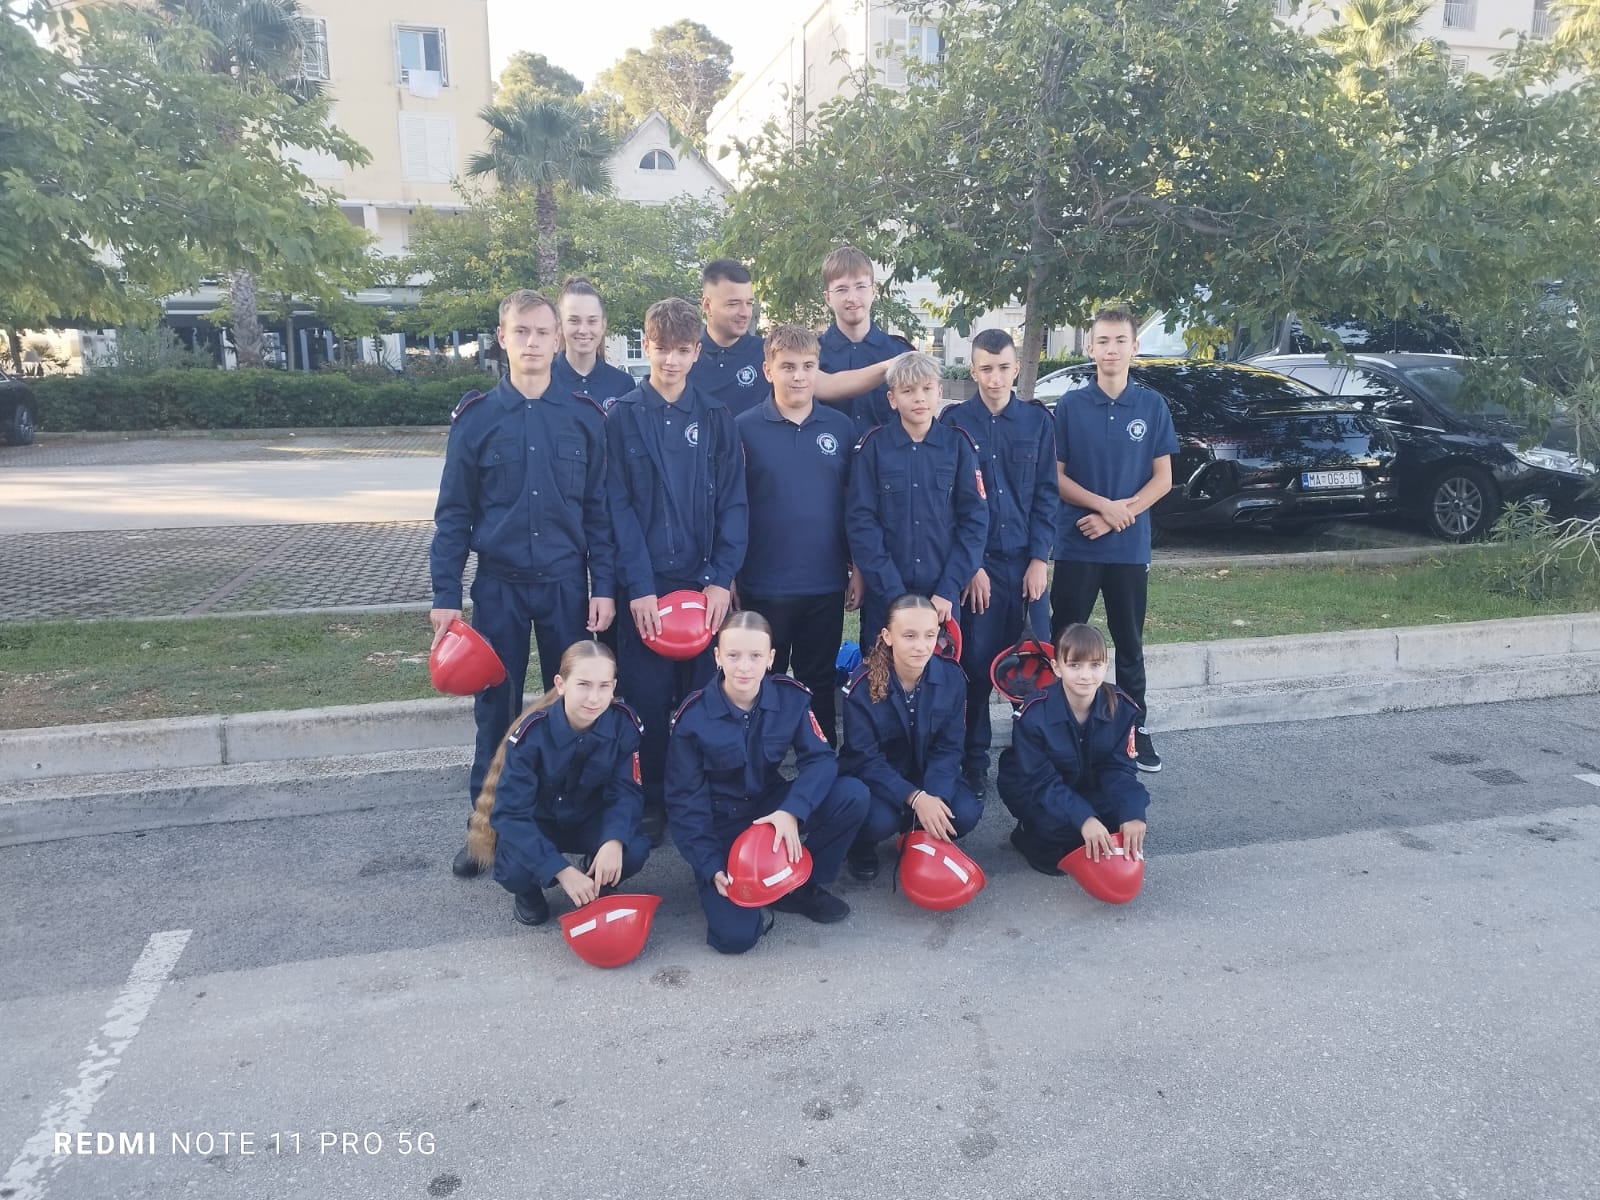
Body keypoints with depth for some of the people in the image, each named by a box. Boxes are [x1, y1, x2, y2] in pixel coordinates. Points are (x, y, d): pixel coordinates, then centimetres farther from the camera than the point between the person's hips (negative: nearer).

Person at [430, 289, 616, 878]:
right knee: (495, 707, 8)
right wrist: (445, 594, -3)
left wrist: (603, 586, -3)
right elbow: (453, 513, 1)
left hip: (566, 585, 0)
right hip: (499, 585, 0)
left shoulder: (586, 417, 1)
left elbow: (599, 509, 3)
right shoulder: (476, 416, 0)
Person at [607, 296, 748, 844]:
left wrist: (722, 578, -9)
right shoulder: (623, 416, 1)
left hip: (704, 582, 2)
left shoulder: (715, 417, 6)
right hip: (645, 584, -1)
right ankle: (650, 804, 18)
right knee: (646, 698, 2)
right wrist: (638, 587, -12)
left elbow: (733, 503, 2)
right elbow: (618, 507, -4)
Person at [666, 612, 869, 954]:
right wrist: (712, 867, -22)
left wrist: (791, 811, -34)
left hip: (773, 807, 3)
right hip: (720, 826, -3)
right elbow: (685, 801, -12)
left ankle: (800, 886, -2)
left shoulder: (791, 697, -11)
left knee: (853, 795, -23)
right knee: (735, 935, -23)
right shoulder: (693, 717, -17)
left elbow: (820, 759, -15)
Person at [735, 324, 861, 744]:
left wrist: (858, 568, 6)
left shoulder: (841, 428, 4)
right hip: (763, 585, -2)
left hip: (827, 584, 2)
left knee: (819, 685, 13)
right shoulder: (745, 429, -3)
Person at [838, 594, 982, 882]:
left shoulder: (952, 678, -13)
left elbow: (948, 748, -10)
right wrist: (915, 798, -35)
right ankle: (862, 847, 5)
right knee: (880, 819, -34)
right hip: (874, 780, -3)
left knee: (966, 813, -24)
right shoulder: (863, 686, -22)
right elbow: (865, 760, -21)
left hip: (926, 775, 4)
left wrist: (935, 795, -29)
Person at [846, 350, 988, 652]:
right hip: (884, 595, -1)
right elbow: (861, 521, -7)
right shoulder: (873, 446, -2)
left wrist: (949, 590, -10)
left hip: (942, 595, 1)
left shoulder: (958, 445, 1)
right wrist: (893, 593, -14)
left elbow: (975, 518, -1)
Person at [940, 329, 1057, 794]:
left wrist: (1039, 559, -3)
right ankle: (974, 763, 15)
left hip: (1026, 563, 2)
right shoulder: (954, 421, 0)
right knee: (976, 667, 2)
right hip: (974, 563, -2)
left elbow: (1046, 494, 5)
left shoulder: (1038, 420, 6)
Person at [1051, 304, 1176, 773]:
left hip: (1131, 546, 1)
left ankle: (1136, 728, 21)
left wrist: (1119, 515, -11)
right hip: (1076, 545, -1)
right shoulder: (1070, 406, 0)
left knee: (1129, 641, 10)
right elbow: (1055, 475, -1)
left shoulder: (1152, 406, 2)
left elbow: (1163, 478, 2)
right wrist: (1104, 504, -14)